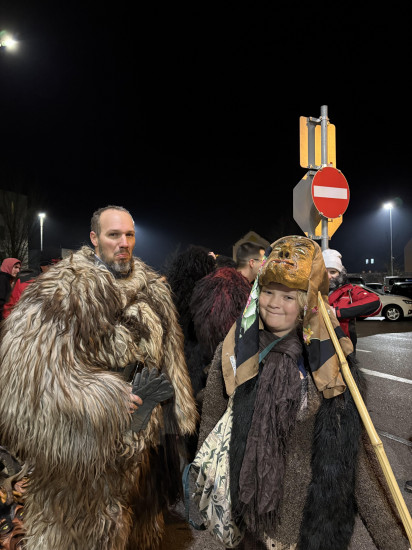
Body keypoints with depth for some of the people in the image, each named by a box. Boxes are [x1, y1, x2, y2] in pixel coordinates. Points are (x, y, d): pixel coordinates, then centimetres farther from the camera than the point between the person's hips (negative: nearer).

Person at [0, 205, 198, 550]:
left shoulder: (151, 287, 3)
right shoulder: (65, 288, -16)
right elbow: (31, 367, -21)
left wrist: (179, 411, 12)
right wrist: (108, 402, -21)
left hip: (148, 431, 6)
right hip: (91, 441, -5)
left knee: (144, 509, 25)